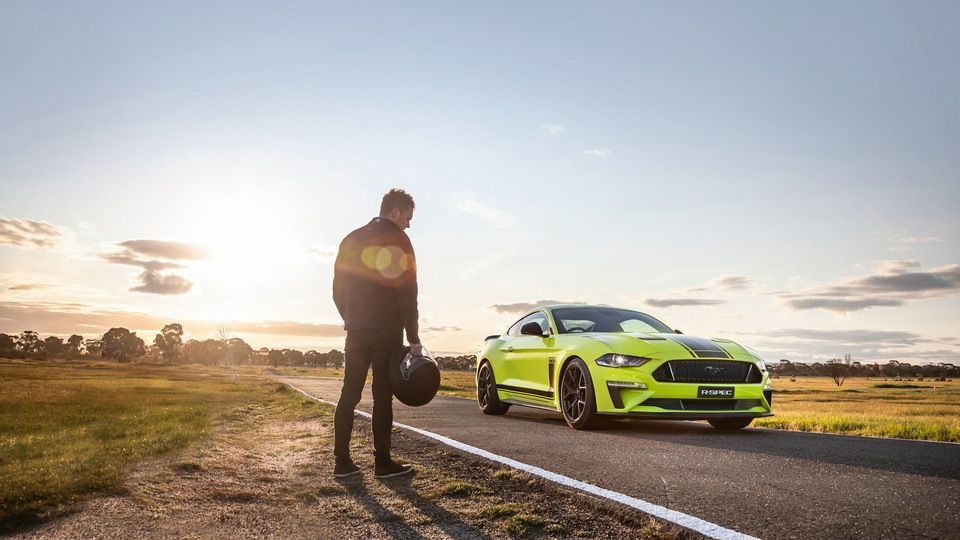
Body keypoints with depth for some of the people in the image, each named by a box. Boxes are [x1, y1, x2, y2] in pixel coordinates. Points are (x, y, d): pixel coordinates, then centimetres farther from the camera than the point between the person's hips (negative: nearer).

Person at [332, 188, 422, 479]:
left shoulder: (351, 240, 14)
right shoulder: (397, 240, -5)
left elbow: (338, 290, 15)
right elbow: (407, 293, -11)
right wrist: (413, 338, -8)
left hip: (356, 331, 6)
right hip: (387, 331, -6)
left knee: (349, 395, 8)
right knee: (382, 396, -2)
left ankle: (342, 462, 10)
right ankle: (383, 463, 4)